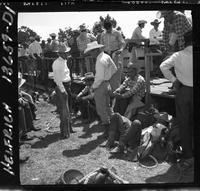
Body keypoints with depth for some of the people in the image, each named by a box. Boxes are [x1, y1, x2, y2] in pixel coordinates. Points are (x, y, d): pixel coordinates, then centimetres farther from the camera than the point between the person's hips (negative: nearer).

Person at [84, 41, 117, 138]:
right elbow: (114, 69, 15)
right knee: (107, 107, 19)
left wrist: (94, 86, -12)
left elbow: (100, 77, -25)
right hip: (107, 84, 10)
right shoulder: (107, 56, 5)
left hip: (100, 85, -10)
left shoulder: (100, 61, -22)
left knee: (101, 109, 1)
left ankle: (107, 130, 7)